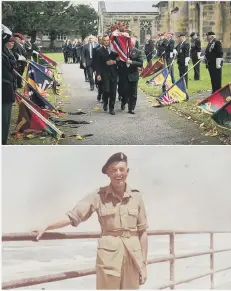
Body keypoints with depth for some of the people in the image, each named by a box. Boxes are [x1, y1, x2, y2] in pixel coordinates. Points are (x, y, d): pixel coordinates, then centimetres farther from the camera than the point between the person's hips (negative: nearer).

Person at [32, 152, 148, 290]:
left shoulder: (136, 196, 3)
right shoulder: (99, 196, -3)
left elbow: (142, 231, 6)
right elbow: (73, 216, -7)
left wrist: (144, 263, 5)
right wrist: (46, 227, -18)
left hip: (132, 255, 2)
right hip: (108, 255, -2)